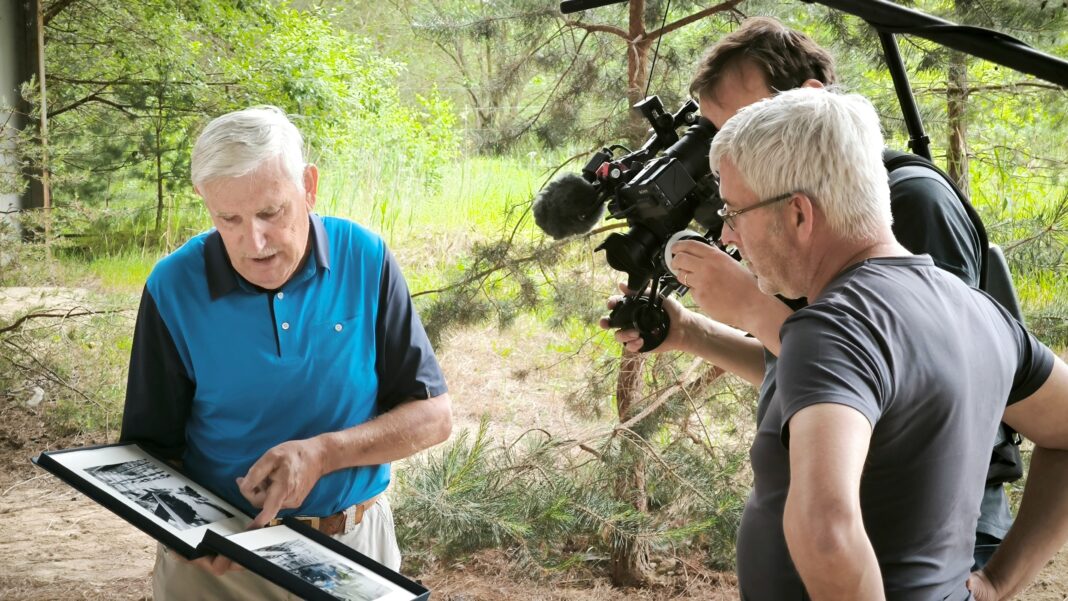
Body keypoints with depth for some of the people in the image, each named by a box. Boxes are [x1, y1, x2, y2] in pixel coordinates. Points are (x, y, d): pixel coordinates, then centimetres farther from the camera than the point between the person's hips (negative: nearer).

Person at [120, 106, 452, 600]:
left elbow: (433, 415, -7)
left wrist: (324, 453, -22)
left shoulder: (364, 260, -11)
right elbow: (152, 446, -4)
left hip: (353, 545, 1)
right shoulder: (174, 287, -12)